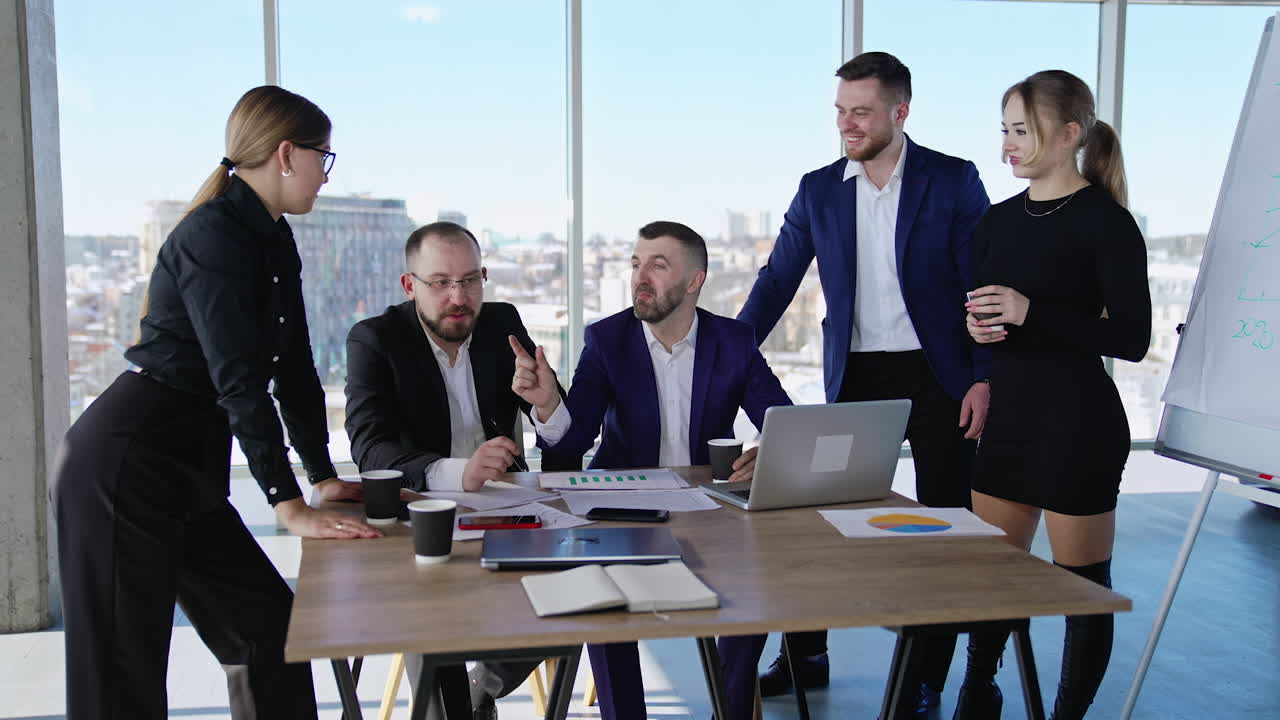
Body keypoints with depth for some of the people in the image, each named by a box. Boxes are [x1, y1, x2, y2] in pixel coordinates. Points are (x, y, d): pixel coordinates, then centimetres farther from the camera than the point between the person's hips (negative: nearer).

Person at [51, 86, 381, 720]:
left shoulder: (273, 241, 11)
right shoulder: (215, 235, -17)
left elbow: (293, 368, 15)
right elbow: (238, 379, -24)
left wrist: (324, 476, 15)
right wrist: (291, 507, -26)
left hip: (185, 476, 10)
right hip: (124, 468, -10)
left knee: (269, 625, 9)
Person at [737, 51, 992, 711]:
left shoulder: (954, 181, -4)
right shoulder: (818, 191, 4)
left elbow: (984, 285, -4)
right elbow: (776, 281, 7)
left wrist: (984, 378, -11)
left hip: (937, 376, -2)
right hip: (853, 377, 3)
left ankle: (926, 678, 18)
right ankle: (805, 656, 22)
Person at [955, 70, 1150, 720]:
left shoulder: (1105, 223, -9)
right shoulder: (997, 221, 9)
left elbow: (1132, 338, -14)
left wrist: (1030, 312, -23)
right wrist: (974, 326, -5)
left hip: (1078, 421, -6)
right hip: (1007, 415, 6)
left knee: (1081, 582, 6)